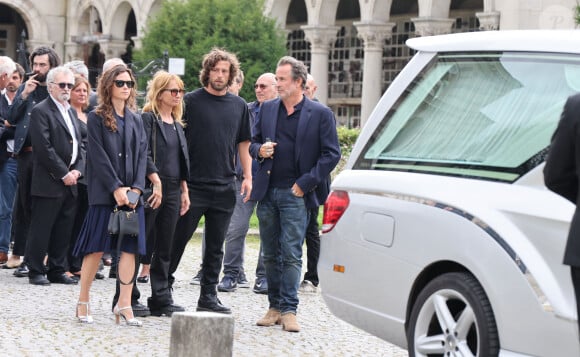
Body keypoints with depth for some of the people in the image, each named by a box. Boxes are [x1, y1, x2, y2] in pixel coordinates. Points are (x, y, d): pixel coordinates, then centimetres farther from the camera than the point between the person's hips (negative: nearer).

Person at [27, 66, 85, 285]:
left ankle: (57, 270, 16)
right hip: (48, 183, -8)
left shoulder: (71, 112, 18)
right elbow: (44, 148, -16)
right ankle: (36, 272, 4)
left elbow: (79, 144, 18)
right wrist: (64, 173, -14)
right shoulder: (41, 111, -8)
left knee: (63, 231, 9)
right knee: (41, 230, -2)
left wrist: (78, 170, 1)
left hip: (70, 182, 8)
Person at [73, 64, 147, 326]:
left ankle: (124, 304, -1)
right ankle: (83, 302, 8)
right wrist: (116, 188, -15)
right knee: (97, 247, -3)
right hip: (104, 192, -4)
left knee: (130, 247, -2)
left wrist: (136, 188, -6)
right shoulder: (97, 118, 0)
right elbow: (99, 156, -8)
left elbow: (142, 155, 8)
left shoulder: (135, 121, 15)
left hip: (131, 193, 4)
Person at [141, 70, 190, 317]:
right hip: (151, 188, -7)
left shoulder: (177, 125, 18)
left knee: (164, 249, 9)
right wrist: (156, 181, -21)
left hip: (172, 191, 7)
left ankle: (162, 300, 12)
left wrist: (184, 190, 15)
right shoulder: (147, 119, -7)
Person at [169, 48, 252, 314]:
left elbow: (243, 143, 16)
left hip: (224, 187, 4)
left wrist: (247, 176, 6)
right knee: (178, 239, 1)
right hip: (193, 184, -4)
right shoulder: (191, 101, -2)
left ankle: (208, 296, 13)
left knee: (215, 246, 8)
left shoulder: (239, 106, 10)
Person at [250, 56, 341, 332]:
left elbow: (331, 154, -4)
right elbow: (253, 143, 19)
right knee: (271, 255, 9)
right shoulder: (267, 109, 11)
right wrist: (260, 151, -5)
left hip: (295, 194, -5)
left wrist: (305, 183, -10)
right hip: (267, 192, 5)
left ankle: (289, 310, -4)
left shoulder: (320, 114, -2)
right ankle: (274, 307, 16)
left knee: (291, 255, -7)